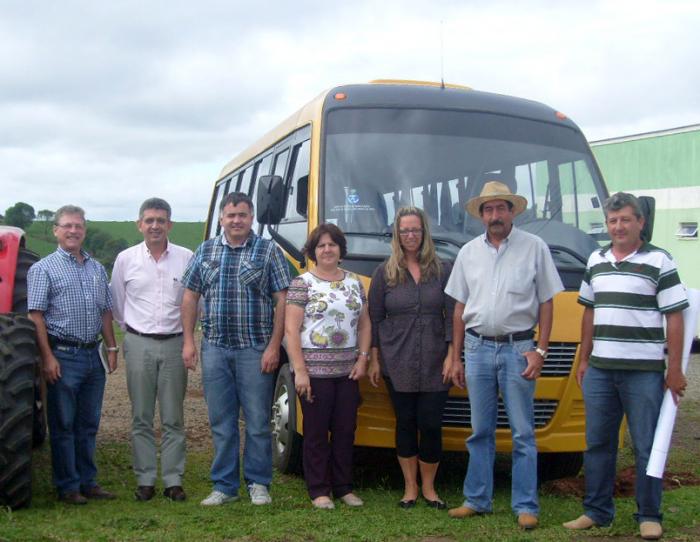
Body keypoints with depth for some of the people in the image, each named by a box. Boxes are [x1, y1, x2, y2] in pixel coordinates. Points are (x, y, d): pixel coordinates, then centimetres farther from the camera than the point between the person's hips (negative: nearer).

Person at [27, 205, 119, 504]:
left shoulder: (97, 269, 13)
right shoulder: (43, 269, -4)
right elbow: (36, 315, -9)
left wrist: (112, 347, 10)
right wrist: (47, 357, -16)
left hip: (93, 356, 6)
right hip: (63, 356, -5)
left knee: (88, 424, 12)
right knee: (63, 424, 2)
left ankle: (88, 482, 21)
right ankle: (67, 487, 10)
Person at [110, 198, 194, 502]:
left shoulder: (186, 258, 1)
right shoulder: (125, 259, 3)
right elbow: (117, 304, 13)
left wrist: (186, 330, 8)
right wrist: (133, 330, 12)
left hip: (174, 344, 0)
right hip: (138, 344, 1)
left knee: (173, 418, 4)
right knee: (141, 418, 6)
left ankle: (173, 480, 12)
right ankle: (145, 480, 14)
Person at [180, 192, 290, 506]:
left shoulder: (269, 252, 0)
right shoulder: (205, 252, 10)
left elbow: (282, 301, -4)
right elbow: (190, 297, 12)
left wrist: (274, 347, -10)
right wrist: (188, 342, 4)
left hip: (255, 350, -3)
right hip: (214, 348, 3)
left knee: (258, 421, 3)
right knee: (221, 422, 9)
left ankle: (258, 483, 17)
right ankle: (224, 486, 18)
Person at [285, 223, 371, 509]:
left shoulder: (354, 282, 12)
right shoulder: (302, 283, -3)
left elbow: (365, 324, 15)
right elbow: (291, 330, -8)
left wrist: (363, 357, 2)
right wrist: (299, 370, -14)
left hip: (348, 371, 5)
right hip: (314, 370, -4)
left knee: (345, 430, 9)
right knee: (316, 432, 3)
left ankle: (344, 487, 21)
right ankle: (318, 491, 13)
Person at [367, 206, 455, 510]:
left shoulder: (443, 270, 5)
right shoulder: (384, 273, 5)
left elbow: (452, 315, 4)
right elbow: (374, 319, 6)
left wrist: (451, 356, -2)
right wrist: (374, 360, 2)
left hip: (434, 365, 0)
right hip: (398, 366, 0)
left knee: (431, 425, 1)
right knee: (405, 424, 6)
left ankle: (428, 487, 18)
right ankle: (410, 487, 19)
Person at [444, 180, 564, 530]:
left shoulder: (534, 247, 0)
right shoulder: (469, 252, 9)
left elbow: (546, 303, 0)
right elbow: (460, 307, 11)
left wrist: (540, 350, -8)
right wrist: (455, 358, 9)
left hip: (518, 348, -3)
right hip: (478, 347, 3)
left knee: (523, 432, 2)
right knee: (480, 431, 10)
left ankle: (525, 506, 11)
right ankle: (477, 500, 21)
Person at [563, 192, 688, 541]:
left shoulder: (658, 262, -3)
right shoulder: (596, 261, 12)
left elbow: (674, 317, -5)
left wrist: (675, 369, -9)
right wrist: (583, 360, 14)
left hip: (644, 371, -5)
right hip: (599, 369, 5)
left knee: (646, 446, 3)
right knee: (597, 443, 10)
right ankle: (597, 511, 20)